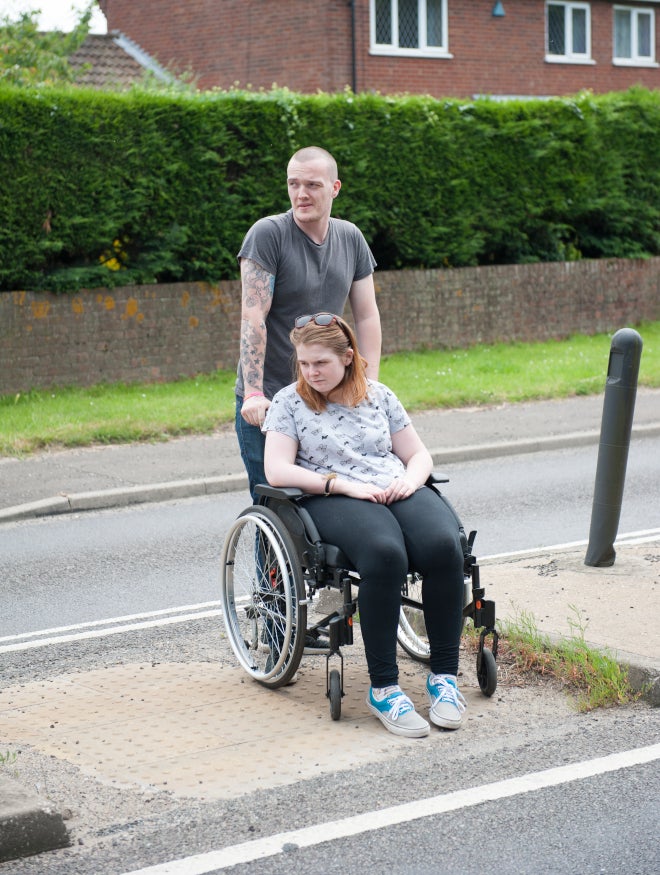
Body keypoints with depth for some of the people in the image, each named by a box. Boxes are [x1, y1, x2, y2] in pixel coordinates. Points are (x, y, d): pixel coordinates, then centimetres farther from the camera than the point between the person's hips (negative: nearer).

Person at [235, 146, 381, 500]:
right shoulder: (267, 234, -9)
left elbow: (367, 316, 10)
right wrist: (253, 393, -21)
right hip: (267, 401, -4)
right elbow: (253, 318, -14)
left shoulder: (350, 239, 8)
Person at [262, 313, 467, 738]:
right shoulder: (289, 402, 10)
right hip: (332, 500, -3)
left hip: (398, 492, 4)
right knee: (385, 554, -38)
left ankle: (444, 675, -21)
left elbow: (419, 455, 21)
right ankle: (384, 688, -30)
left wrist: (410, 480, -3)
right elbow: (277, 471, -2)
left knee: (443, 545, -31)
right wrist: (344, 484, -11)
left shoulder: (379, 395, 18)